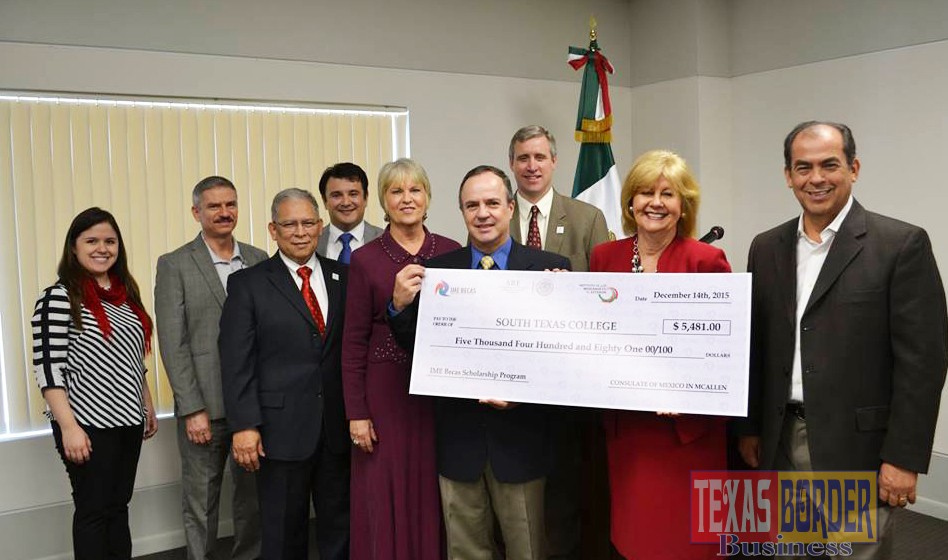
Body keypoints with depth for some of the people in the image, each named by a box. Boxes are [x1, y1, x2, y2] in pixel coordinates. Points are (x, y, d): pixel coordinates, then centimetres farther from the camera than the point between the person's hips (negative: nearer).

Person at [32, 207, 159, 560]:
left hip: (128, 420, 6)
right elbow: (47, 369, -16)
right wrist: (69, 426, -20)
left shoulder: (125, 294, 10)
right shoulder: (58, 298, -12)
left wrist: (147, 405, 18)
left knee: (118, 505, 14)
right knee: (94, 509, 4)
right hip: (88, 425, -6)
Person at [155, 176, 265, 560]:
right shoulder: (175, 265, -3)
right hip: (204, 406, -3)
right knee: (201, 503, 9)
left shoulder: (259, 261, 7)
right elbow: (172, 344, -7)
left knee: (255, 497, 14)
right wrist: (192, 409, -12)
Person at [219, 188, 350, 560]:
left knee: (340, 525, 14)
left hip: (338, 426, 3)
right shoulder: (248, 283, -1)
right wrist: (244, 426, -12)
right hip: (281, 429, -2)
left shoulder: (343, 277, 7)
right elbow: (236, 362, -6)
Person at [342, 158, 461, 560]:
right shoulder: (365, 260, -2)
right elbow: (353, 342, -2)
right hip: (386, 390, -1)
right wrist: (356, 413, -5)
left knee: (432, 496, 10)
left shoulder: (451, 252, 3)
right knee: (387, 499, 6)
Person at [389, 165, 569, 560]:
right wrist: (400, 305, -15)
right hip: (458, 434, 2)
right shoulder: (437, 270, 1)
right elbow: (417, 348, 3)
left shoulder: (549, 268, -6)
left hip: (519, 434, -2)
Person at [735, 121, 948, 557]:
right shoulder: (767, 248, 7)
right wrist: (749, 428, 10)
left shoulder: (902, 244, -8)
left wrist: (903, 458, -13)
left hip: (857, 448, -4)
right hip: (780, 445, 5)